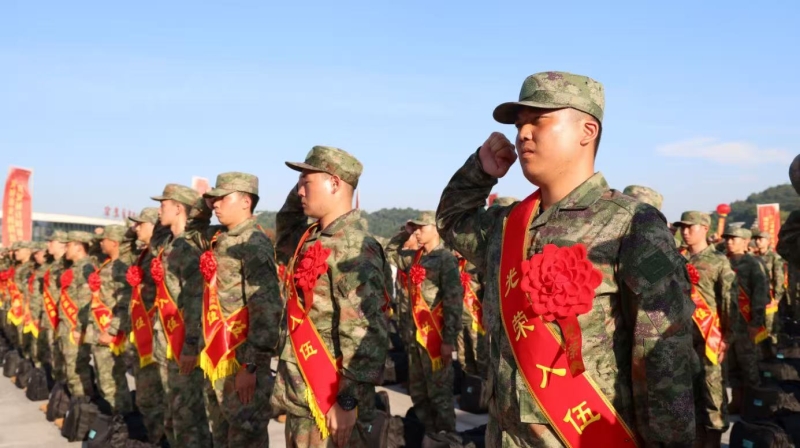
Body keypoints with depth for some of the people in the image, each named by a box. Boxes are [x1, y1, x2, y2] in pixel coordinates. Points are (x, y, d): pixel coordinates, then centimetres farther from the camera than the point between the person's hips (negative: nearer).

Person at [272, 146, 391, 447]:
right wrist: (296, 197, 12)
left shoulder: (353, 248, -19)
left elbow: (365, 334, -23)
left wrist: (348, 401, -23)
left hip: (331, 402, -9)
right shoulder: (311, 238, 8)